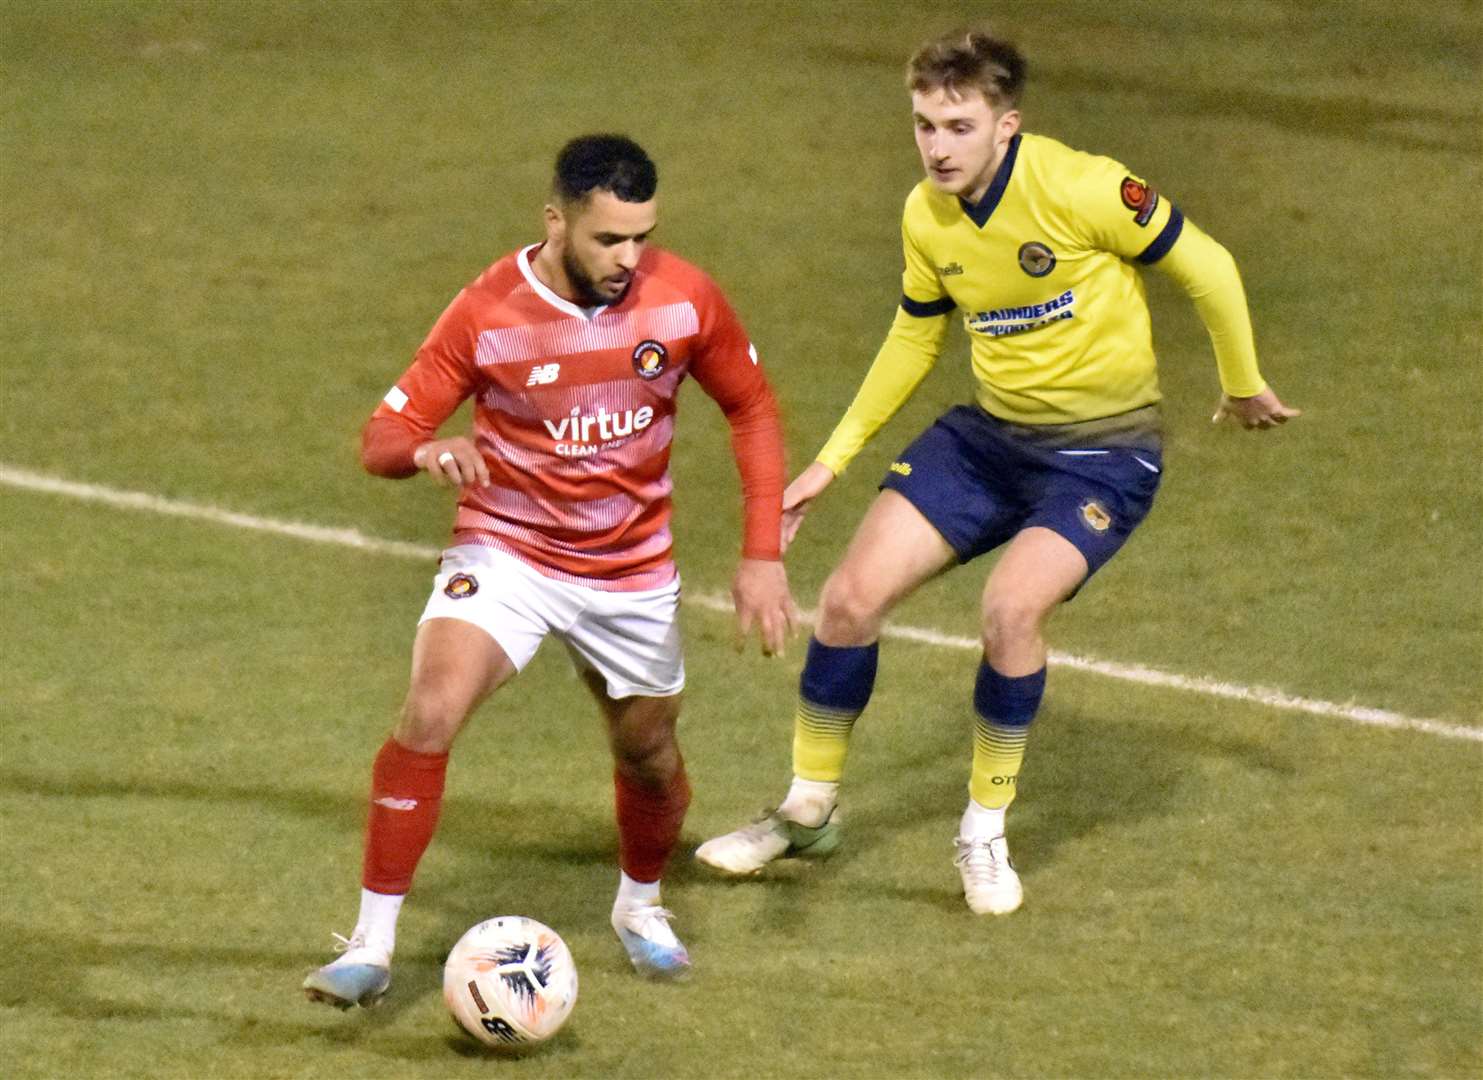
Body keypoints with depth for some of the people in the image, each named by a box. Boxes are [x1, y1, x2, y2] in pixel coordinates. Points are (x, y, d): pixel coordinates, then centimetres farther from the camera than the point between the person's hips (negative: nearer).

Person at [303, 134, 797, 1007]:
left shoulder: (684, 299, -12)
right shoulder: (488, 313, -18)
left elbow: (752, 410, 3)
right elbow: (383, 437, -14)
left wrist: (763, 556, -3)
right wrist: (428, 450, -39)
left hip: (632, 570, 3)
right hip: (505, 550, -3)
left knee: (649, 755, 15)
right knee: (432, 712, -24)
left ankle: (641, 903, 49)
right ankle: (373, 946, -15)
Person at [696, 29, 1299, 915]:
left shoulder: (1080, 189, -23)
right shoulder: (927, 218, -4)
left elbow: (1205, 267, -10)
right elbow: (916, 338, 15)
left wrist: (1244, 387, 3)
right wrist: (832, 460, 14)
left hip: (1104, 450, -6)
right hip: (991, 434, 6)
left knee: (1013, 606, -28)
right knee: (852, 597, -4)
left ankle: (986, 833, -6)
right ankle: (810, 812, 17)